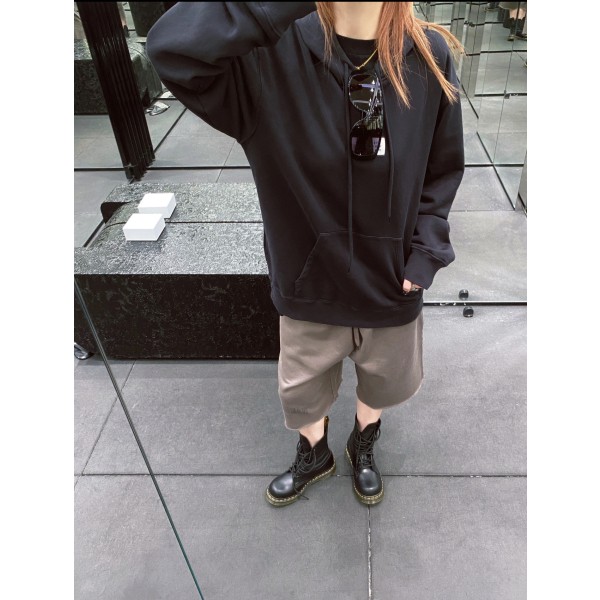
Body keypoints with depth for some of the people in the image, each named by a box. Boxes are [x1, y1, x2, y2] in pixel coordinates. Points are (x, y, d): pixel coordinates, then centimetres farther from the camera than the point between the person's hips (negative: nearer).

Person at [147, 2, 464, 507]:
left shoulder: (430, 57, -10)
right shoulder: (273, 55, -16)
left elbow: (444, 169, -1)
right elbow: (173, 49, -33)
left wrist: (424, 252, -9)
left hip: (392, 281, 2)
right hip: (309, 279, -1)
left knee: (386, 380, 25)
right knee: (302, 388, 22)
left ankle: (363, 445, 60)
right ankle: (314, 455, 57)